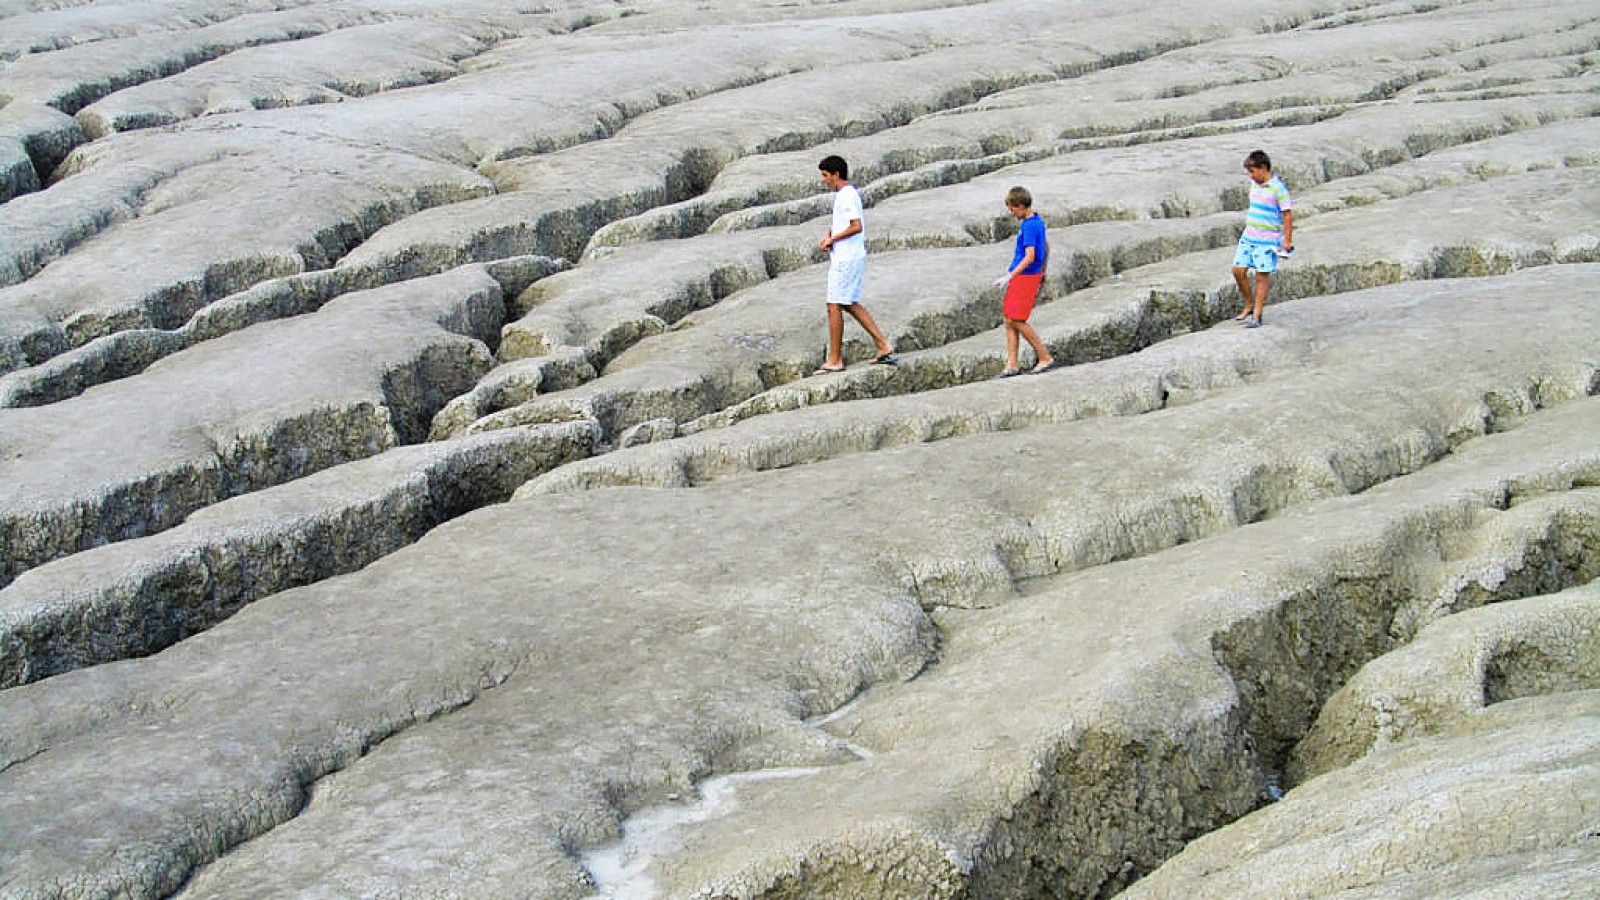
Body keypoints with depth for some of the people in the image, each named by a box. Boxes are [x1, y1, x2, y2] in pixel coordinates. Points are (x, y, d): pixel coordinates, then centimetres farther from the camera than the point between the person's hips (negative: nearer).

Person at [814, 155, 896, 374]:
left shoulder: (847, 195, -16)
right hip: (849, 256, 10)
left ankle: (835, 360, 0)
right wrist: (828, 235, 10)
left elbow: (856, 226, -25)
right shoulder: (842, 194, 15)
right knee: (851, 304, 14)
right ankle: (883, 346, 12)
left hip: (846, 258, -10)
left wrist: (832, 239, -15)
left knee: (834, 306, -5)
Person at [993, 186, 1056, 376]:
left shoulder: (1029, 226, -18)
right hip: (1019, 278, 10)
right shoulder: (1038, 220, 12)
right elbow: (1046, 247, 23)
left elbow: (1030, 257, -24)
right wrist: (1043, 272, 31)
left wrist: (1010, 276, -25)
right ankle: (1012, 365, 11)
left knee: (1017, 321, -9)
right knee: (1009, 320, 8)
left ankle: (1045, 358, -1)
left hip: (1026, 277, -10)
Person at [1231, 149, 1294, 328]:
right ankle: (1249, 307, 20)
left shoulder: (1278, 188, -14)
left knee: (1262, 275, -2)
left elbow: (1288, 214, -12)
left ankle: (1257, 316, 4)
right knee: (1238, 270, 3)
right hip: (1248, 237, 7)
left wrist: (1287, 241, -12)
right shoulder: (1254, 184, 8)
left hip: (1268, 240, -7)